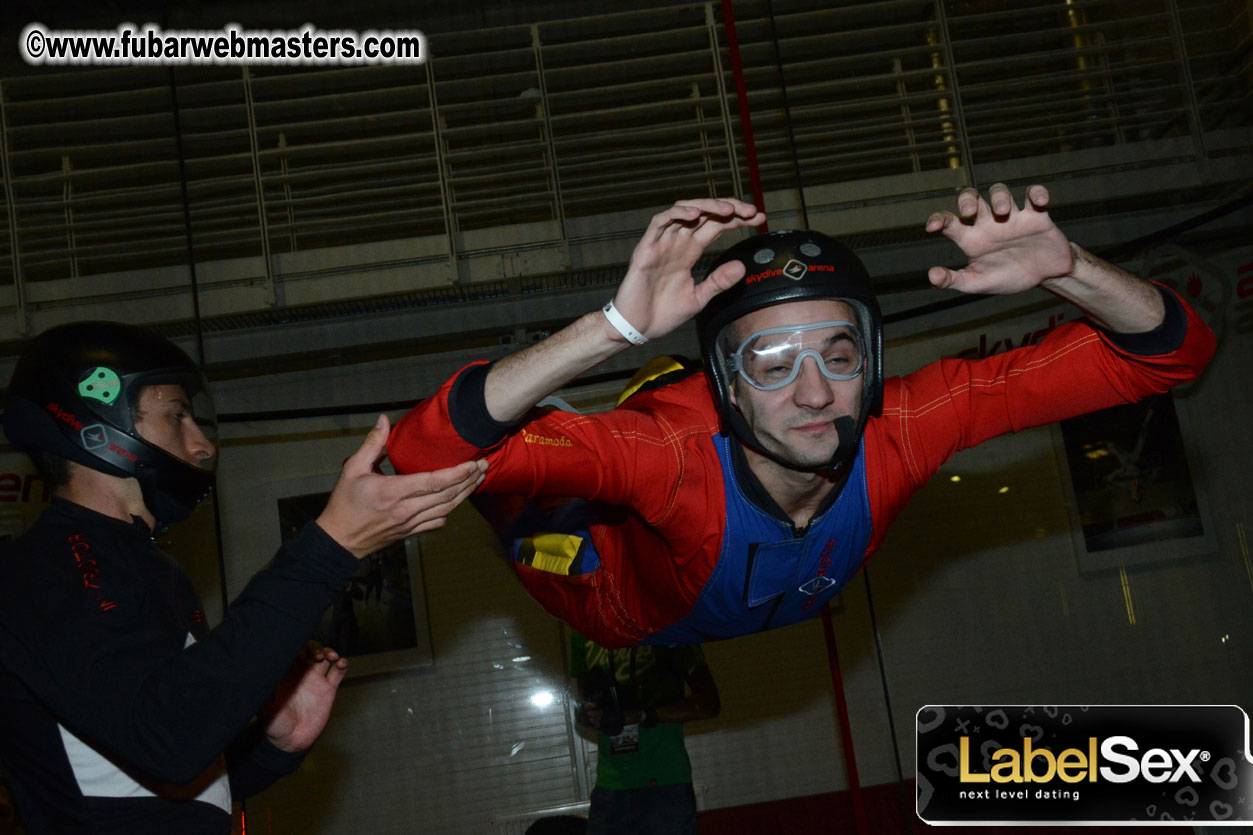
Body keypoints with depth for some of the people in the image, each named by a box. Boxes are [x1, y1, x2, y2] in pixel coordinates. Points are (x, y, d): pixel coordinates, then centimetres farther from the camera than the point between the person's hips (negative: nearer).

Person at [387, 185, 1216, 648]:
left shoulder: (899, 433, -42)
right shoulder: (677, 454, -51)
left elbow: (1168, 355, -35)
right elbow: (424, 450, -63)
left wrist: (1065, 269, -57)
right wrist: (614, 328, -72)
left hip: (777, 612, 4)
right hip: (632, 612, -3)